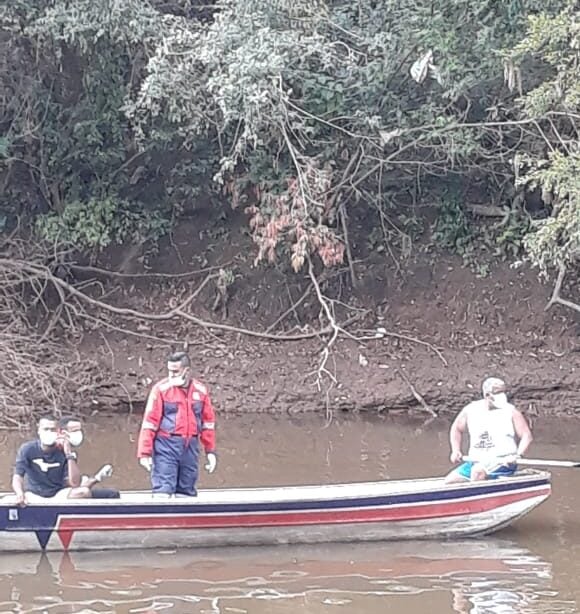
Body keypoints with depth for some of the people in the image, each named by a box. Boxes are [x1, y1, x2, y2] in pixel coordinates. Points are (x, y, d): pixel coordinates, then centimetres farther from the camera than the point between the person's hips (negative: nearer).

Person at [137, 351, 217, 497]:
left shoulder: (200, 390, 7)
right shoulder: (161, 388, -5)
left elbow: (208, 422, 14)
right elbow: (149, 422, -6)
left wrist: (210, 451, 11)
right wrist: (145, 453, -11)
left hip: (190, 447, 4)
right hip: (166, 446, -4)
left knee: (187, 491, 10)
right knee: (163, 490, -12)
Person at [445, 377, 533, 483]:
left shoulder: (512, 412, -4)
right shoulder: (471, 410, 5)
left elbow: (527, 436, -6)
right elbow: (456, 429, 20)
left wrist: (518, 455, -23)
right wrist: (456, 451, 7)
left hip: (504, 462, -5)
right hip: (475, 462, 5)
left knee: (478, 471, -34)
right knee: (449, 481, -10)